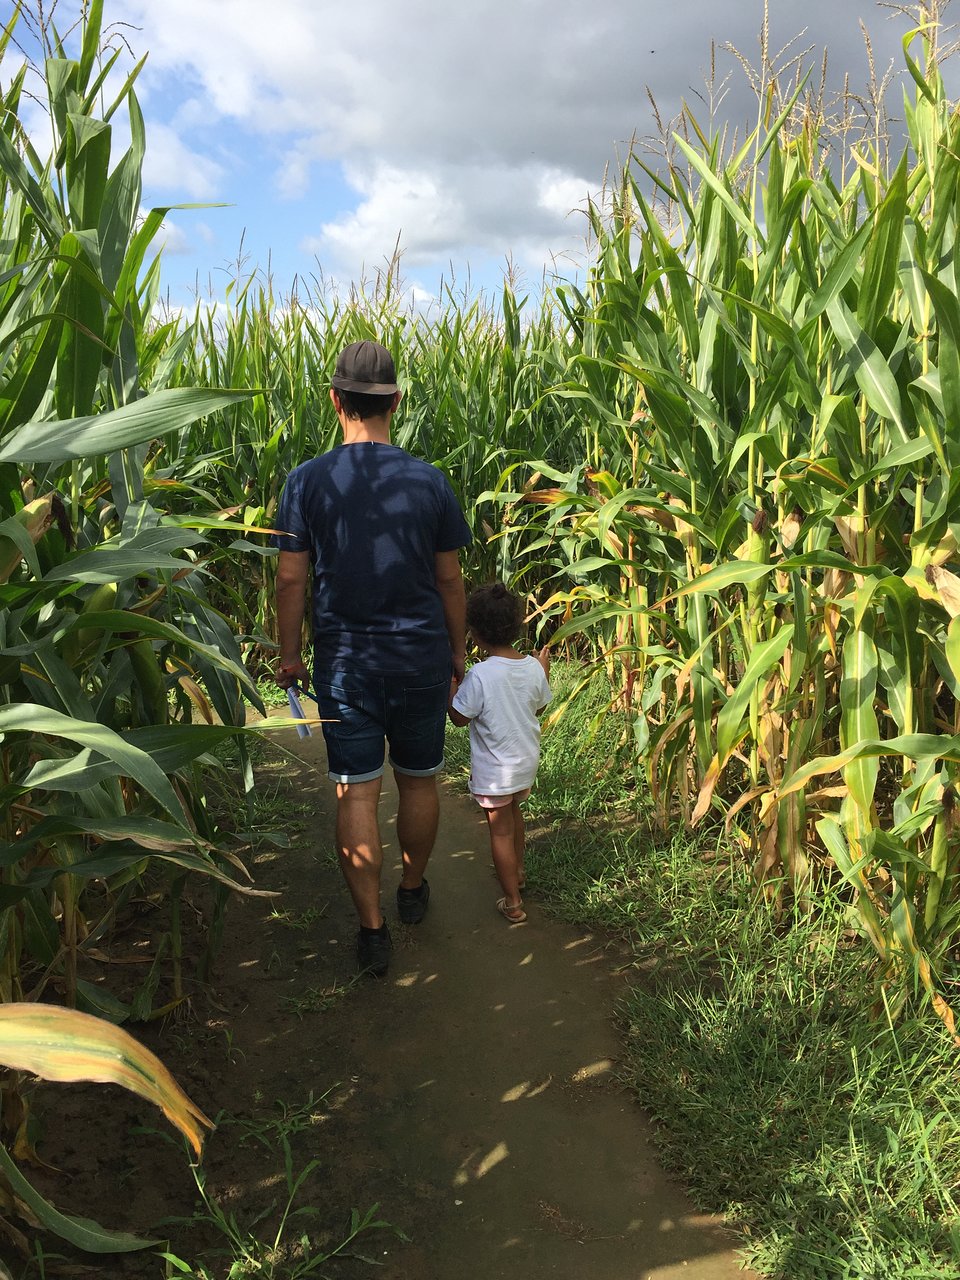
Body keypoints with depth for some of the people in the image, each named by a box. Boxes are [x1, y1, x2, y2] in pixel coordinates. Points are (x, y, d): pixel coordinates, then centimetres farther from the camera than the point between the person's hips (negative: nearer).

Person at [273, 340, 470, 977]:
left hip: (346, 663, -1)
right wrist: (458, 651, 14)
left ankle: (373, 928, 10)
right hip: (422, 660, 2)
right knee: (419, 781, 18)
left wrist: (290, 656, 7)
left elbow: (291, 578, -5)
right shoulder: (430, 482, -4)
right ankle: (414, 890, 37)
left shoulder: (308, 481, -7)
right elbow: (451, 580, 2)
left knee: (357, 793, 6)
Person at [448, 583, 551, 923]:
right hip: (527, 762, 6)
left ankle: (513, 904, 17)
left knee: (500, 831, 8)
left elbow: (459, 717, -16)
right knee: (514, 813, 30)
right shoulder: (533, 668, -9)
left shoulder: (479, 675, -26)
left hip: (494, 772, -6)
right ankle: (517, 871, 50)